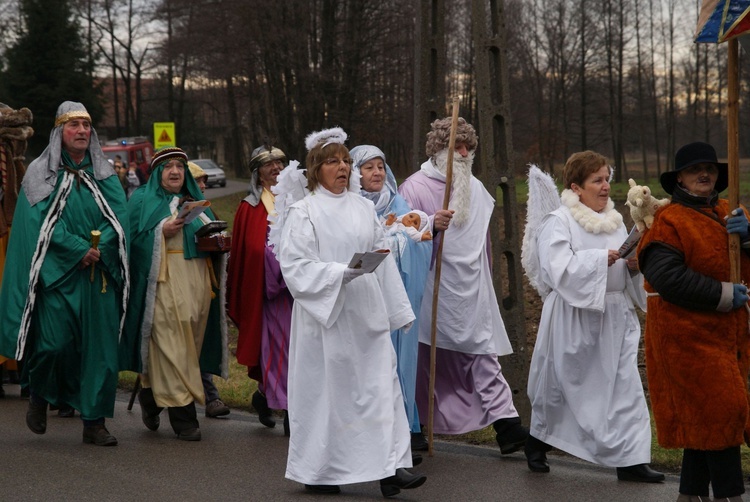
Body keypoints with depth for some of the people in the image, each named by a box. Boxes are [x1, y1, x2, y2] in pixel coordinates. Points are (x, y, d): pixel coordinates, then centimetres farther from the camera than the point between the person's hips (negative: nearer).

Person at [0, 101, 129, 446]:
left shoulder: (104, 175, 13)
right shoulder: (41, 174, 4)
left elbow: (119, 218, 3)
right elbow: (42, 222, -7)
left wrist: (99, 250, -14)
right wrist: (80, 249, -15)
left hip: (99, 276, 3)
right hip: (56, 274, -3)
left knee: (100, 348, -1)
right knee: (55, 343, -12)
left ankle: (94, 423, 5)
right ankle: (39, 396, 18)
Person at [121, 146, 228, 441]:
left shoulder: (196, 201, 21)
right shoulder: (143, 201, 5)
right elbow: (133, 240, -5)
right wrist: (162, 232, -17)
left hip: (198, 281, 6)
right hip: (163, 282, -6)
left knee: (191, 343, 6)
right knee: (171, 345, -11)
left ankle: (151, 397, 23)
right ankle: (182, 415, -11)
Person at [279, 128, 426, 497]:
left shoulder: (362, 207, 11)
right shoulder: (303, 213, -3)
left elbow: (383, 260, 13)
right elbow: (295, 266, -11)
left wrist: (398, 309, 11)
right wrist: (343, 272, -21)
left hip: (367, 315, 4)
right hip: (326, 315, -4)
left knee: (381, 384, -3)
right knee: (326, 389, 2)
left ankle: (390, 466, -4)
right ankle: (317, 472, 15)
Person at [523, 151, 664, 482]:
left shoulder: (614, 220, 11)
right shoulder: (558, 222, -9)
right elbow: (560, 269, -21)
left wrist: (633, 266, -5)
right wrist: (603, 258, -20)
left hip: (615, 317, 5)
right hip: (574, 318, -5)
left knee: (625, 387, -2)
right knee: (562, 384, 10)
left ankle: (630, 459, -1)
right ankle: (537, 442, 32)